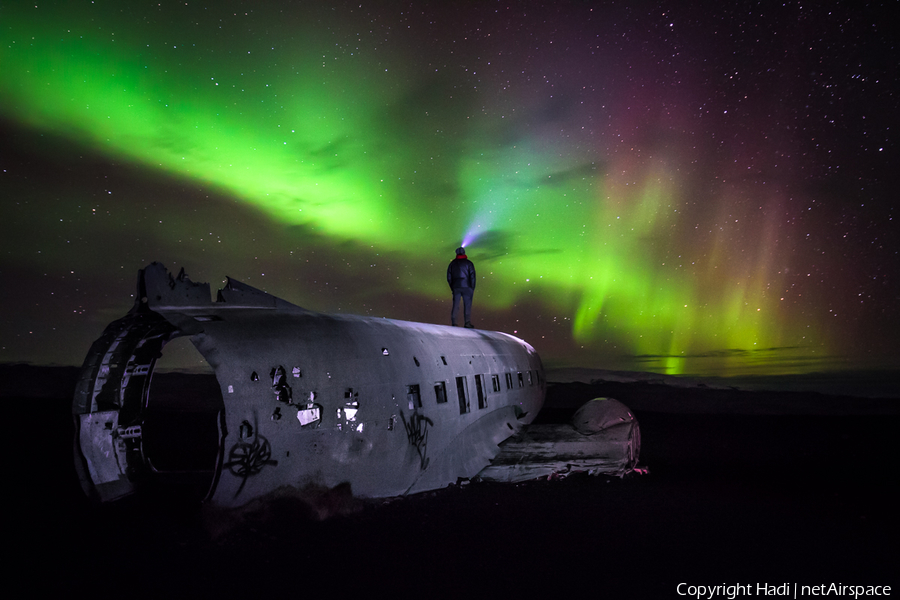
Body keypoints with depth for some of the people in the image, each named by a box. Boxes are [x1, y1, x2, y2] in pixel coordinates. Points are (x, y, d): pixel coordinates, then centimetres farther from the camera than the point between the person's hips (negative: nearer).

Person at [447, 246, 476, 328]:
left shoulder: (452, 263, 9)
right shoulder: (468, 263, 0)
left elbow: (449, 277, 9)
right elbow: (472, 277, -5)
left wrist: (452, 288, 16)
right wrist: (472, 288, 1)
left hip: (456, 287, 3)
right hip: (466, 287, -3)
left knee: (455, 305, 5)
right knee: (467, 304, 0)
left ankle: (453, 323, 3)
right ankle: (467, 322, -5)